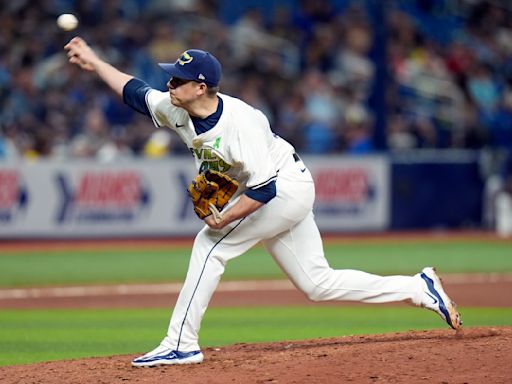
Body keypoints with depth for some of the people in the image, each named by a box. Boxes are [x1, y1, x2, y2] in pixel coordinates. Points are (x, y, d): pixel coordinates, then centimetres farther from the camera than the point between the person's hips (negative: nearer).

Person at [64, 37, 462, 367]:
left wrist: (223, 220, -25)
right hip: (281, 193, 9)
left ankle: (181, 343, -10)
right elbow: (135, 91, 9)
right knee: (320, 284, 9)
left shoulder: (240, 122, -30)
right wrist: (94, 62, 8)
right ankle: (421, 288, 14)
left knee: (211, 245, -14)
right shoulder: (177, 110, -6)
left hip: (286, 187, -9)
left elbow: (263, 188, -31)